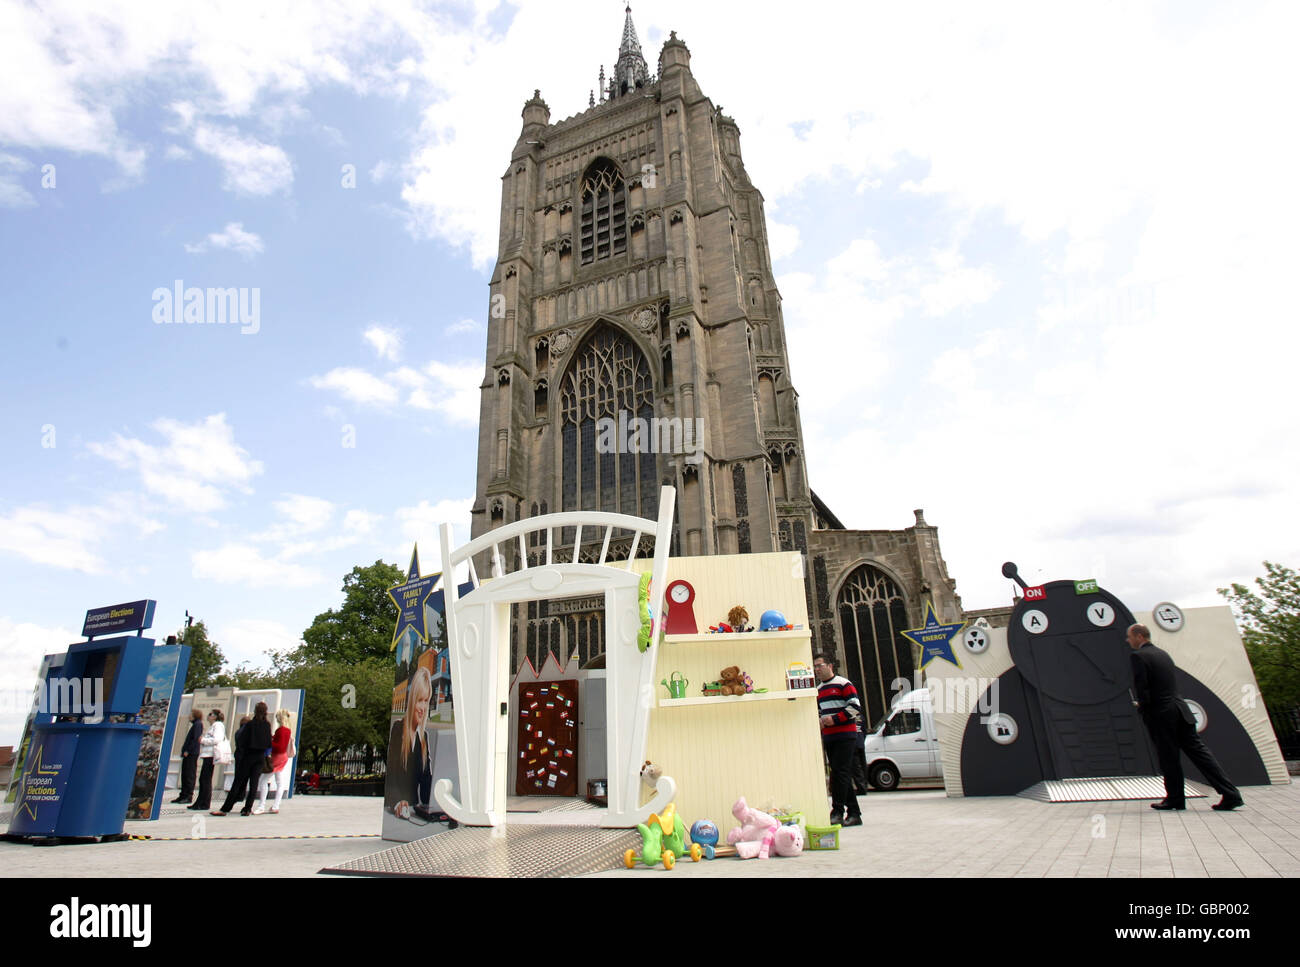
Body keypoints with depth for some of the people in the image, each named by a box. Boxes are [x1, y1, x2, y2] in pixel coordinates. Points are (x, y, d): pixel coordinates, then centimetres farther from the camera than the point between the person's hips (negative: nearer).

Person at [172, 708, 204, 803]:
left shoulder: (198, 724, -10)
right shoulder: (195, 724, 19)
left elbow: (196, 738, -19)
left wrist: (188, 751, -20)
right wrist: (184, 750, 15)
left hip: (192, 754, -10)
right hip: (188, 754, 10)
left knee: (189, 775, -7)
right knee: (184, 775, 12)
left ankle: (189, 796, -4)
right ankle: (183, 796, 17)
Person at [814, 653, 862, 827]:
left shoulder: (843, 684, -6)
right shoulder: (819, 690, 18)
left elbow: (855, 707, -13)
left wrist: (834, 719, -17)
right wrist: (820, 721, 8)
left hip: (845, 735, -8)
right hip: (828, 737, 8)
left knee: (839, 772, -13)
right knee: (842, 775, 9)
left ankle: (838, 812, -8)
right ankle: (854, 813, 15)